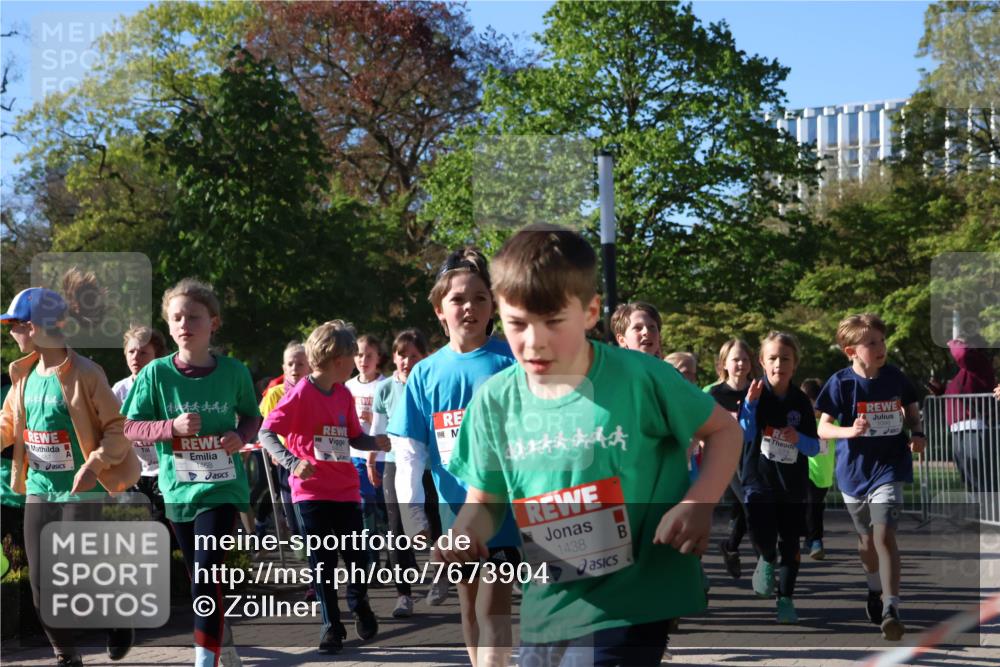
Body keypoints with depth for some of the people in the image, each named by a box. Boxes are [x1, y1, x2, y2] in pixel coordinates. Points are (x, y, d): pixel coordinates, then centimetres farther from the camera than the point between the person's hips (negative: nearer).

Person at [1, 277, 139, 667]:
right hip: (38, 491, 6)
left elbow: (116, 429, -12)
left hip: (80, 492, -6)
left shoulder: (84, 374, -14)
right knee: (41, 589, 5)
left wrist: (96, 463, -27)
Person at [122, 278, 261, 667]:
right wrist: (171, 427, -19)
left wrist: (241, 436, -11)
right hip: (177, 488, 2)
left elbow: (252, 416, 11)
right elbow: (130, 428, -3)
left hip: (222, 486, -2)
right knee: (199, 579, 15)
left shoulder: (233, 372, -5)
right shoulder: (156, 373, -5)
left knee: (205, 577, -15)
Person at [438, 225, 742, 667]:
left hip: (629, 607, -5)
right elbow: (485, 500, 8)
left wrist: (699, 504, -15)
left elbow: (723, 430, 1)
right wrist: (465, 531, -15)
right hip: (546, 609, 5)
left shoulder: (641, 379, -13)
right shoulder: (495, 401, -2)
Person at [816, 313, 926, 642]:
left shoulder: (895, 377, -5)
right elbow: (823, 428, -9)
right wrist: (849, 431, -28)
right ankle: (875, 589, 46)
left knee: (884, 533, -19)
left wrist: (917, 434, -9)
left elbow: (912, 413, 11)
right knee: (866, 538, 18)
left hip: (889, 467, -1)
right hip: (854, 470, 1)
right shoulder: (840, 382, -11)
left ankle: (891, 608, -21)